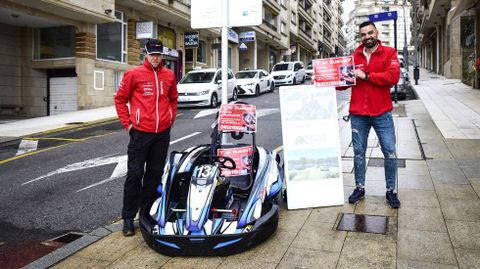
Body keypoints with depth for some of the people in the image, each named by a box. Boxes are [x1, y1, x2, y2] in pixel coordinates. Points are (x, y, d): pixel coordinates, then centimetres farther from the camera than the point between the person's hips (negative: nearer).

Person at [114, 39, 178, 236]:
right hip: (140, 131, -4)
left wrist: (171, 118, 11)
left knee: (155, 173, 13)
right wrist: (127, 123, -3)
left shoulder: (169, 75, 7)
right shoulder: (134, 74, -4)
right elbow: (120, 99, 2)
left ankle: (147, 210, 28)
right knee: (135, 173, 0)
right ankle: (128, 217, 10)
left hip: (163, 132, 4)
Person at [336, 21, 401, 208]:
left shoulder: (389, 53, 1)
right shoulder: (354, 56, 9)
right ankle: (360, 188, 24)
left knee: (390, 153, 3)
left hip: (382, 114, -2)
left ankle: (391, 191, 19)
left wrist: (366, 76, -15)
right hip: (358, 115, 3)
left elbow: (393, 77, -14)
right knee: (359, 153, 10)